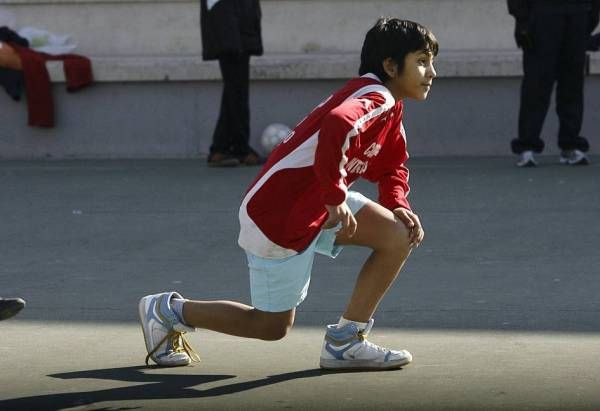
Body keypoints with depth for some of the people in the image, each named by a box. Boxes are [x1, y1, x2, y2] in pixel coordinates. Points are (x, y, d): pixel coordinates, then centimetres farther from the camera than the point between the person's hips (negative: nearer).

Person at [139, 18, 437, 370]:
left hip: (320, 205, 10)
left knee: (400, 235, -3)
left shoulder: (391, 108, 10)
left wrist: (399, 206, -1)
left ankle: (347, 341, 4)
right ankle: (168, 311, 21)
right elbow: (336, 128, -44)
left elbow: (392, 168, 21)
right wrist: (336, 199, -34)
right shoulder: (375, 99, -22)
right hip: (278, 215, -10)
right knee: (273, 325, 4)